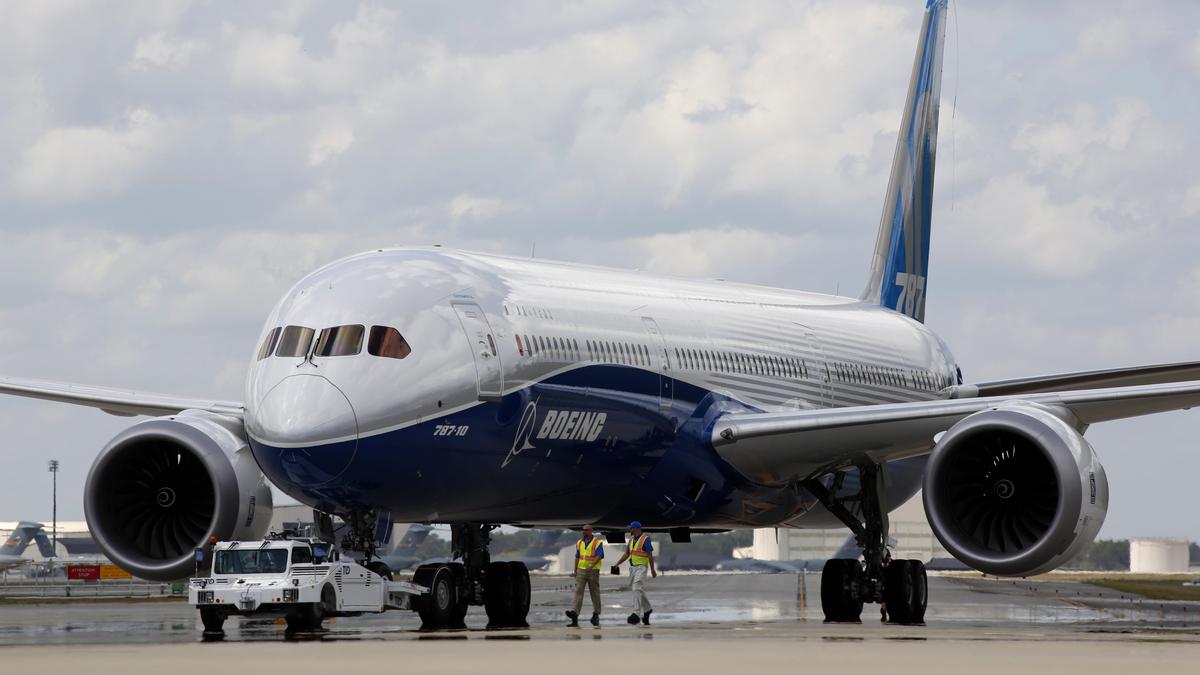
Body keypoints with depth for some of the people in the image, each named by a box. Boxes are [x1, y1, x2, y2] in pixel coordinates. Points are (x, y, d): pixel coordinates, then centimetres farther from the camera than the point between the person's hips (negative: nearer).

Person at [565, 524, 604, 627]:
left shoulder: (597, 542, -7)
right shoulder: (580, 542, 10)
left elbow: (600, 555, -17)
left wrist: (592, 565, -31)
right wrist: (575, 570, 11)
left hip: (593, 571, -4)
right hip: (581, 570, 4)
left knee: (595, 593, 6)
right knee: (578, 591, -11)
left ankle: (596, 614, 19)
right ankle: (575, 614, -23)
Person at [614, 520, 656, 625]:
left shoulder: (645, 539, -10)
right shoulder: (631, 539, 12)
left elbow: (650, 555, -11)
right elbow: (627, 554, 17)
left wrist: (652, 570, -12)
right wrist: (617, 564, 7)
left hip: (641, 568, -8)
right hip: (632, 567, 8)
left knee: (637, 590, -17)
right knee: (639, 590, 14)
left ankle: (636, 614, -21)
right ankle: (647, 609, 32)